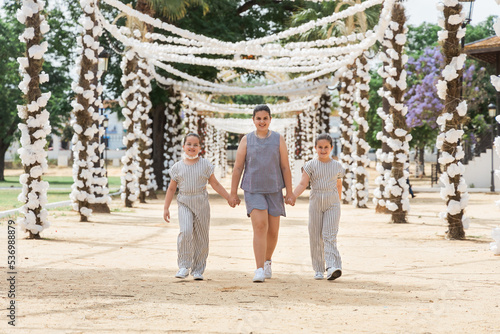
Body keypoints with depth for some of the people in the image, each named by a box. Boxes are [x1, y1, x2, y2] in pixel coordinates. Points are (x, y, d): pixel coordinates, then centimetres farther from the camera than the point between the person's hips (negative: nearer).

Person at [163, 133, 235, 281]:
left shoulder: (205, 165, 4)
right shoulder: (177, 167, 4)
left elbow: (215, 184, 11)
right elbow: (171, 188, 10)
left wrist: (229, 198, 9)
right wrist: (166, 208, 7)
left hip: (201, 203, 1)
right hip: (184, 203, -1)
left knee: (201, 237, 2)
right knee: (186, 232, -20)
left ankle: (198, 270, 12)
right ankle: (184, 266, -11)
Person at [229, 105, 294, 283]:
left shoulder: (278, 140, 3)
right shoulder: (246, 140, 2)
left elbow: (285, 168, 4)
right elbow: (237, 168, 3)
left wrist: (289, 193, 0)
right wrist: (233, 193, 0)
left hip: (274, 191, 2)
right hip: (253, 191, -2)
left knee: (273, 231, 8)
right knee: (260, 227, -17)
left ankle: (267, 261, 37)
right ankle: (259, 270, -20)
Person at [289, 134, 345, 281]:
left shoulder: (337, 166, 5)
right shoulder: (311, 165, 0)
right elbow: (303, 183, -9)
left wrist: (337, 202, 27)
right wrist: (293, 196, -25)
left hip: (332, 204, 0)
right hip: (315, 204, 0)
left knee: (330, 236, -13)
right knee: (316, 237, 3)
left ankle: (333, 267, -23)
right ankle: (318, 269, 12)